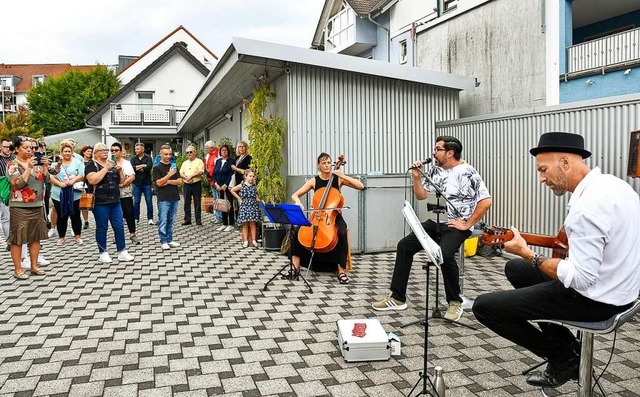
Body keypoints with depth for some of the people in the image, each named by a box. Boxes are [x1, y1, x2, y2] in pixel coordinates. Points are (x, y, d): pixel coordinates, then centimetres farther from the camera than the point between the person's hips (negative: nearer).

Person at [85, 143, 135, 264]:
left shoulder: (113, 164, 14)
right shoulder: (91, 165, -3)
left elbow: (121, 181, 15)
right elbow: (92, 180, -20)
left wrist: (120, 170, -3)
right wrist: (106, 168, -18)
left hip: (115, 201, 6)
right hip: (100, 202, -5)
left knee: (119, 226, 4)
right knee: (102, 228, 3)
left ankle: (122, 252, 9)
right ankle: (103, 254, 13)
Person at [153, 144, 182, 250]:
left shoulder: (173, 166, 13)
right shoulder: (157, 168, -2)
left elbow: (180, 181, 6)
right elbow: (159, 183, -12)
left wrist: (168, 181, -7)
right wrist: (169, 175, -23)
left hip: (174, 198, 5)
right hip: (163, 199, -5)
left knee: (171, 221, 10)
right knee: (163, 221, -2)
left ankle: (170, 240, 17)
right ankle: (164, 241, 4)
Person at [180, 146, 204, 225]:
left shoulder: (199, 161, 1)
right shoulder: (185, 163, 16)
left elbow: (201, 172, -10)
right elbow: (181, 173, 7)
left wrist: (192, 176, -19)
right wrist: (186, 178, -12)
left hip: (196, 184, -5)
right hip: (186, 185, 5)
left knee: (197, 203, -3)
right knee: (187, 203, 7)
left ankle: (198, 220, 1)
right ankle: (187, 220, 13)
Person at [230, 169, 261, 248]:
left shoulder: (254, 186, 7)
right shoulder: (242, 185, -1)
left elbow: (256, 197, 11)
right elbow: (232, 190, 6)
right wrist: (239, 198, 3)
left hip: (253, 206, 1)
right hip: (244, 206, -1)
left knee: (252, 223, 1)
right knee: (245, 224, 2)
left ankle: (254, 240, 7)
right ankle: (245, 241, 7)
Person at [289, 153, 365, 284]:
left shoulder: (338, 179, -1)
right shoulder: (313, 181, 3)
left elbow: (361, 186, -8)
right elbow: (295, 195, 3)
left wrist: (343, 175, -14)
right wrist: (298, 202, -20)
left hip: (335, 217, -2)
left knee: (342, 234, -35)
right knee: (297, 232, -23)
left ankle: (342, 271, -24)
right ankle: (295, 268, -13)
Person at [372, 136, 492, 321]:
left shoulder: (467, 172, -12)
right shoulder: (435, 171, 9)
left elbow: (486, 201, -16)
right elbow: (421, 195, 14)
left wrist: (467, 224, -15)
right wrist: (417, 177, -2)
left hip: (456, 226, -7)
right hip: (435, 222, 7)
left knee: (445, 254, -33)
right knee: (404, 245, -6)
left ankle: (455, 302, -9)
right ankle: (397, 298, 1)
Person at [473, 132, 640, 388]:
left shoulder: (588, 207, -28)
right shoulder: (613, 183, 2)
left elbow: (581, 279, -27)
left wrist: (526, 252, -20)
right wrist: (574, 243, 10)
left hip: (594, 298, -10)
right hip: (615, 285, 10)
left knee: (484, 307, -7)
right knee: (515, 269, 25)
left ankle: (565, 360, 9)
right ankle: (569, 348, 22)